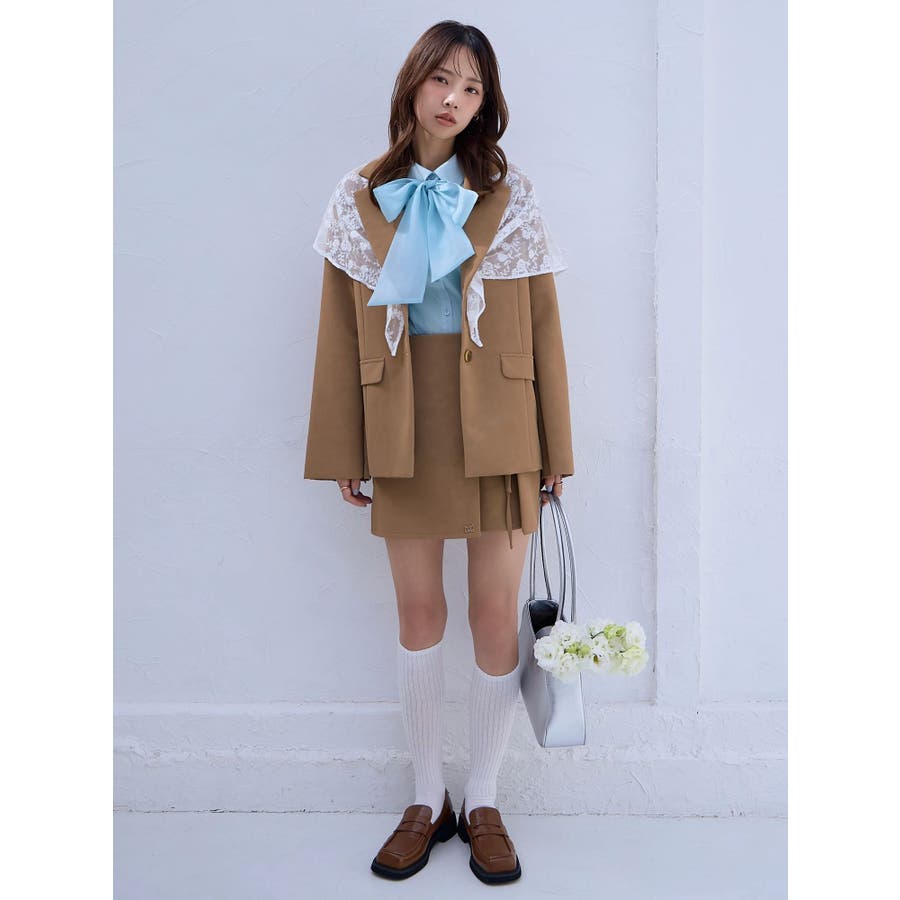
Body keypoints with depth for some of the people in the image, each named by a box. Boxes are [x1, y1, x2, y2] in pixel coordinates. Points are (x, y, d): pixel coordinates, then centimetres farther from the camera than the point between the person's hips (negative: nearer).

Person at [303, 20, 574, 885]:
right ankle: (427, 800, 24)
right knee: (418, 611, 7)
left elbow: (542, 324, 2)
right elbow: (340, 328, 6)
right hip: (403, 424, 1)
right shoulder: (359, 198, 7)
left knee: (495, 613, 2)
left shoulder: (508, 196, 4)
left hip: (494, 423, -1)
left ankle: (483, 803, 21)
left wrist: (554, 448, -1)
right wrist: (344, 450, 2)